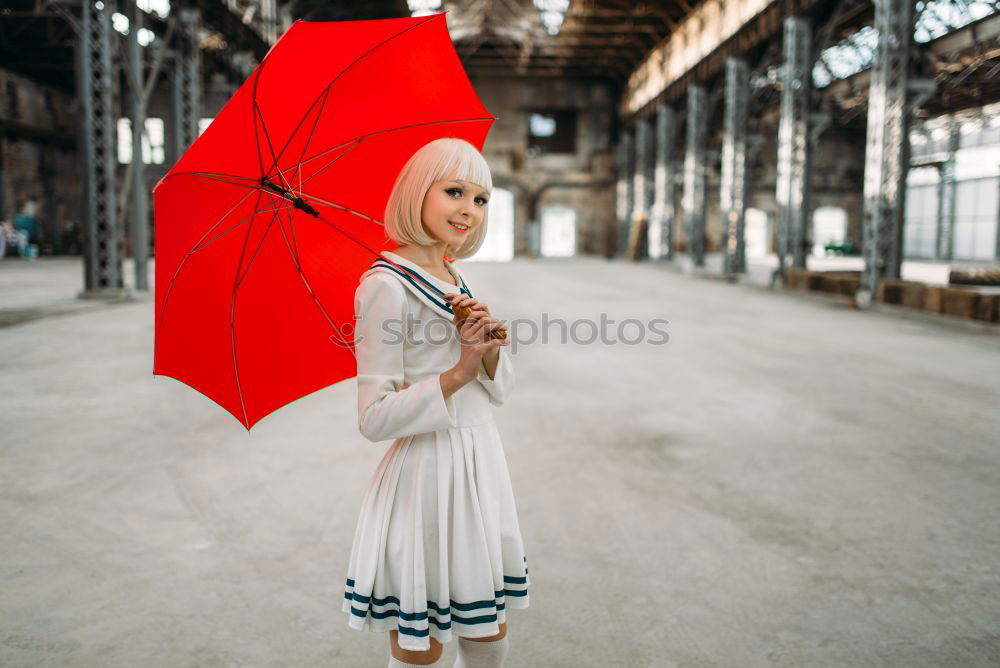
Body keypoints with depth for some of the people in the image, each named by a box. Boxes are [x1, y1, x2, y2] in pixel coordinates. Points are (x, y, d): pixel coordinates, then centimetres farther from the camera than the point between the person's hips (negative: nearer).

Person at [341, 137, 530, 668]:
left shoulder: (456, 282, 9)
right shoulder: (385, 285, -16)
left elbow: (499, 391, 10)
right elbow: (375, 418, -20)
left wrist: (491, 347, -10)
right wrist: (458, 372, -27)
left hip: (480, 465, 8)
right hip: (427, 471, -7)